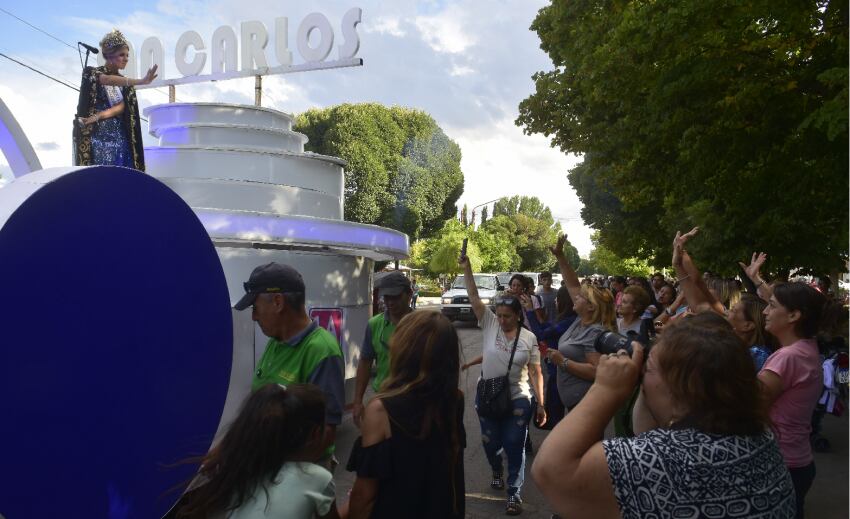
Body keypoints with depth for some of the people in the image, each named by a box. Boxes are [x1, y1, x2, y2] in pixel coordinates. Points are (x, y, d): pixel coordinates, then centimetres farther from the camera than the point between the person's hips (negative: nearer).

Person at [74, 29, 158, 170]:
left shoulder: (127, 85, 14)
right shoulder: (91, 73, 1)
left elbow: (121, 107, -2)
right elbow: (108, 80, -20)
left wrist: (99, 116, -20)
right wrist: (140, 81, -33)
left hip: (119, 138, 4)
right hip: (94, 136, -4)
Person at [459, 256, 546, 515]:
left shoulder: (528, 338, -7)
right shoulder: (489, 324, -5)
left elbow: (535, 373, -4)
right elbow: (474, 297, -13)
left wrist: (541, 404, -6)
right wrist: (467, 269, -23)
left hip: (517, 399, -2)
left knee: (515, 446, 2)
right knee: (490, 442, 16)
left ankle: (514, 493, 18)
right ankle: (497, 471, 48)